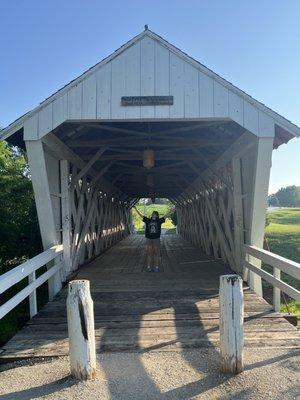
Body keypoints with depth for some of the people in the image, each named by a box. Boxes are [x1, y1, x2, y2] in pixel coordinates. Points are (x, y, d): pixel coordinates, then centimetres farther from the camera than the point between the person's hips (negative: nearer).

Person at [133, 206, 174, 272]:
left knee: (156, 253, 4)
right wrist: (136, 209, 5)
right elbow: (141, 215, 6)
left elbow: (165, 216, -5)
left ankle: (156, 267, 11)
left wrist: (170, 212, -16)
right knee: (149, 253, 5)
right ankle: (149, 267, 11)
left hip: (156, 239, -1)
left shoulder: (159, 221, 0)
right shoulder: (148, 220, 3)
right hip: (149, 239, 1)